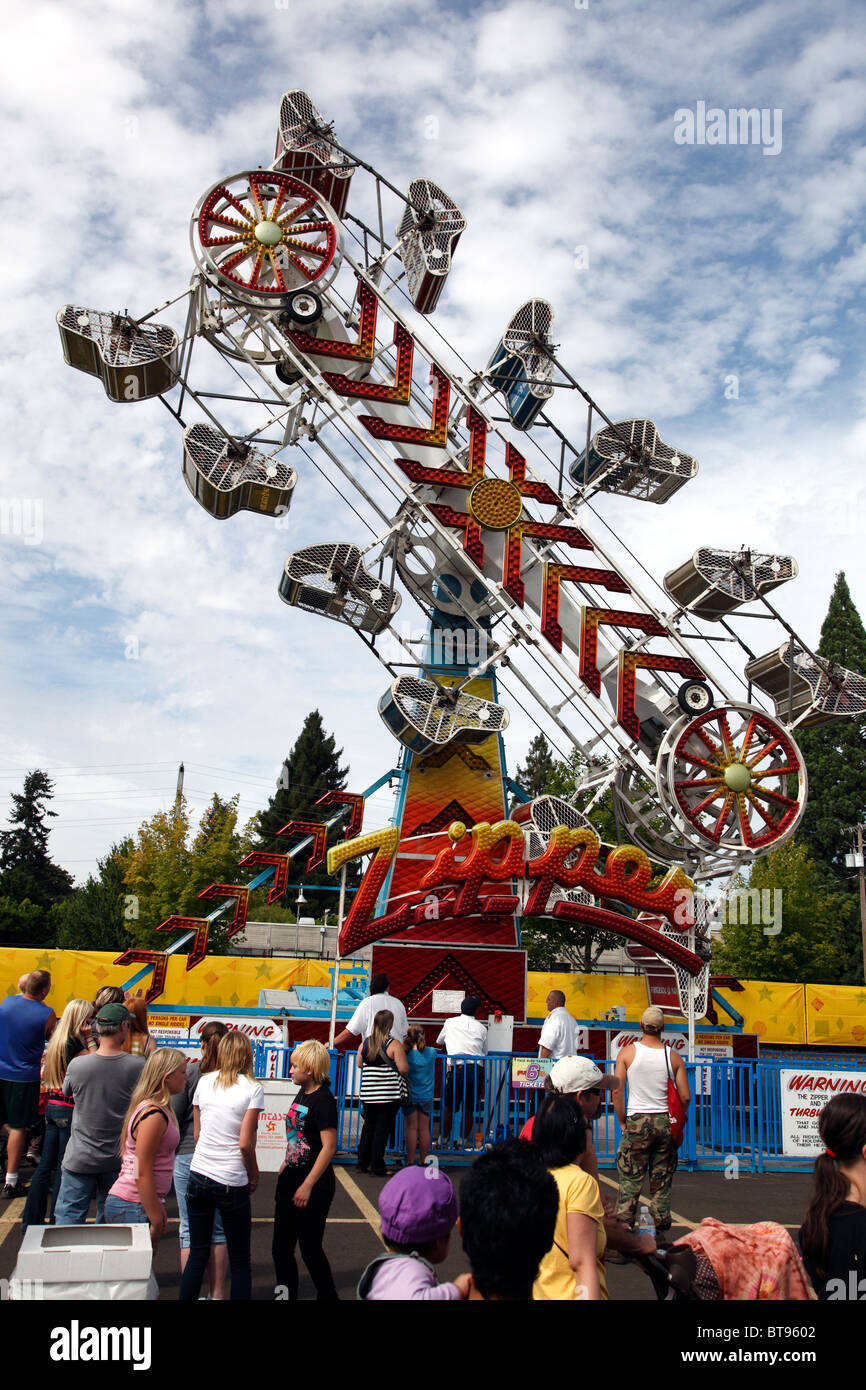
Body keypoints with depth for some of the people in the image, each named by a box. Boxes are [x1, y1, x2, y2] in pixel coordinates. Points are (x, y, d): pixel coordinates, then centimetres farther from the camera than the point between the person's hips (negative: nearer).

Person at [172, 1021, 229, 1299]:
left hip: (188, 1154, -2)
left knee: (189, 1229, 8)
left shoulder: (190, 1072, -8)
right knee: (219, 1229, 12)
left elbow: (174, 1116, -5)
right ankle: (217, 1294, 17)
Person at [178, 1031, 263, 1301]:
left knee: (197, 1254, 15)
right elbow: (245, 1144, -13)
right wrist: (254, 1175, 2)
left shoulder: (204, 1082, 3)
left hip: (199, 1175, 4)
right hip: (232, 1182, -4)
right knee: (240, 1261, 8)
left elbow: (197, 1133, 10)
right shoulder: (252, 1088, -9)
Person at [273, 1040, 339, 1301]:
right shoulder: (302, 1094, 9)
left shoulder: (323, 1100, -18)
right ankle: (287, 1295, 23)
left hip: (314, 1184, -9)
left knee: (310, 1248, 2)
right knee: (281, 1248, 12)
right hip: (291, 1180, 9)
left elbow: (329, 1146, -22)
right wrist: (286, 1164, 21)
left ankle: (328, 1296, 19)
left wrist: (308, 1186, -21)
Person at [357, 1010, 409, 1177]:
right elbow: (404, 1069, -14)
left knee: (368, 1126, 16)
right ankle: (377, 1167, 7)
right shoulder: (394, 1044, -13)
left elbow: (359, 1064, 16)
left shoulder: (364, 1044, 2)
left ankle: (362, 1163, 22)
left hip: (368, 1094, 5)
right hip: (389, 1094, -4)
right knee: (382, 1128, 3)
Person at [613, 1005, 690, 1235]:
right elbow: (685, 1097, -1)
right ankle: (660, 1228, 13)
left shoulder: (627, 1052, -4)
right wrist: (675, 1121, 15)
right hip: (664, 1121, 2)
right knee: (661, 1182, 11)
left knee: (629, 1181, 4)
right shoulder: (674, 1057, 0)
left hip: (637, 1121, -2)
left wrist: (623, 1122, 2)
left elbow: (616, 1091, -8)